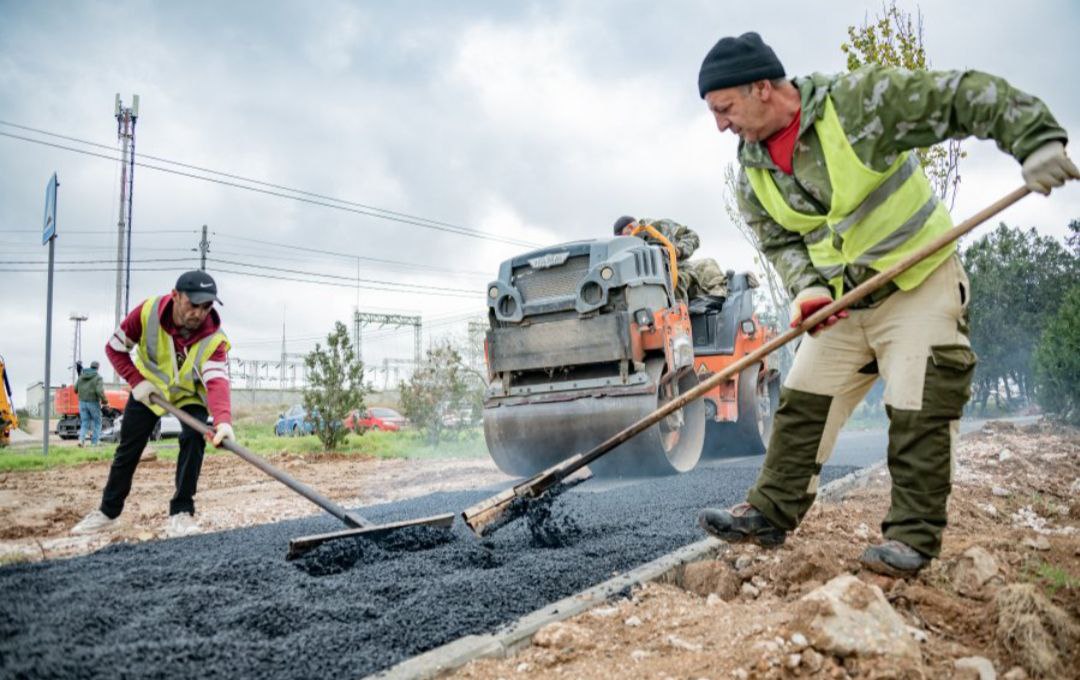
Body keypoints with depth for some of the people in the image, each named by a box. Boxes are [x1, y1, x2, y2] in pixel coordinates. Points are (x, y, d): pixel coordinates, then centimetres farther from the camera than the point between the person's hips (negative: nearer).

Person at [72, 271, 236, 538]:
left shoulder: (214, 338, -34)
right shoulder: (148, 311, -29)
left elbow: (217, 382, -51)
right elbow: (115, 348, -13)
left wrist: (223, 420, -68)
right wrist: (136, 381, -25)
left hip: (190, 395, -1)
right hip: (148, 388, 2)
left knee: (193, 440, -23)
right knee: (128, 448, 8)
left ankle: (181, 513, -11)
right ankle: (108, 511, 27)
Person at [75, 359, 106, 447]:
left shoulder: (81, 376, 7)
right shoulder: (98, 377, -11)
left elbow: (75, 389, 9)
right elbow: (100, 391, -22)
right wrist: (105, 401, -9)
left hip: (82, 402, 4)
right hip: (93, 403, -4)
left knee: (84, 423, 11)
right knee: (97, 422, 11)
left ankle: (81, 439, -10)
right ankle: (94, 442, 9)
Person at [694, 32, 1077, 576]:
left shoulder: (860, 99, -18)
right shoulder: (752, 173, 0)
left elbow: (964, 96, -15)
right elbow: (779, 243, 5)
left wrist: (1036, 139, -25)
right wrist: (807, 287, -14)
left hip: (922, 285, -5)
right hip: (842, 306, 6)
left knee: (918, 413, -5)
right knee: (801, 404, 5)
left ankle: (913, 537, 7)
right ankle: (770, 512, 14)